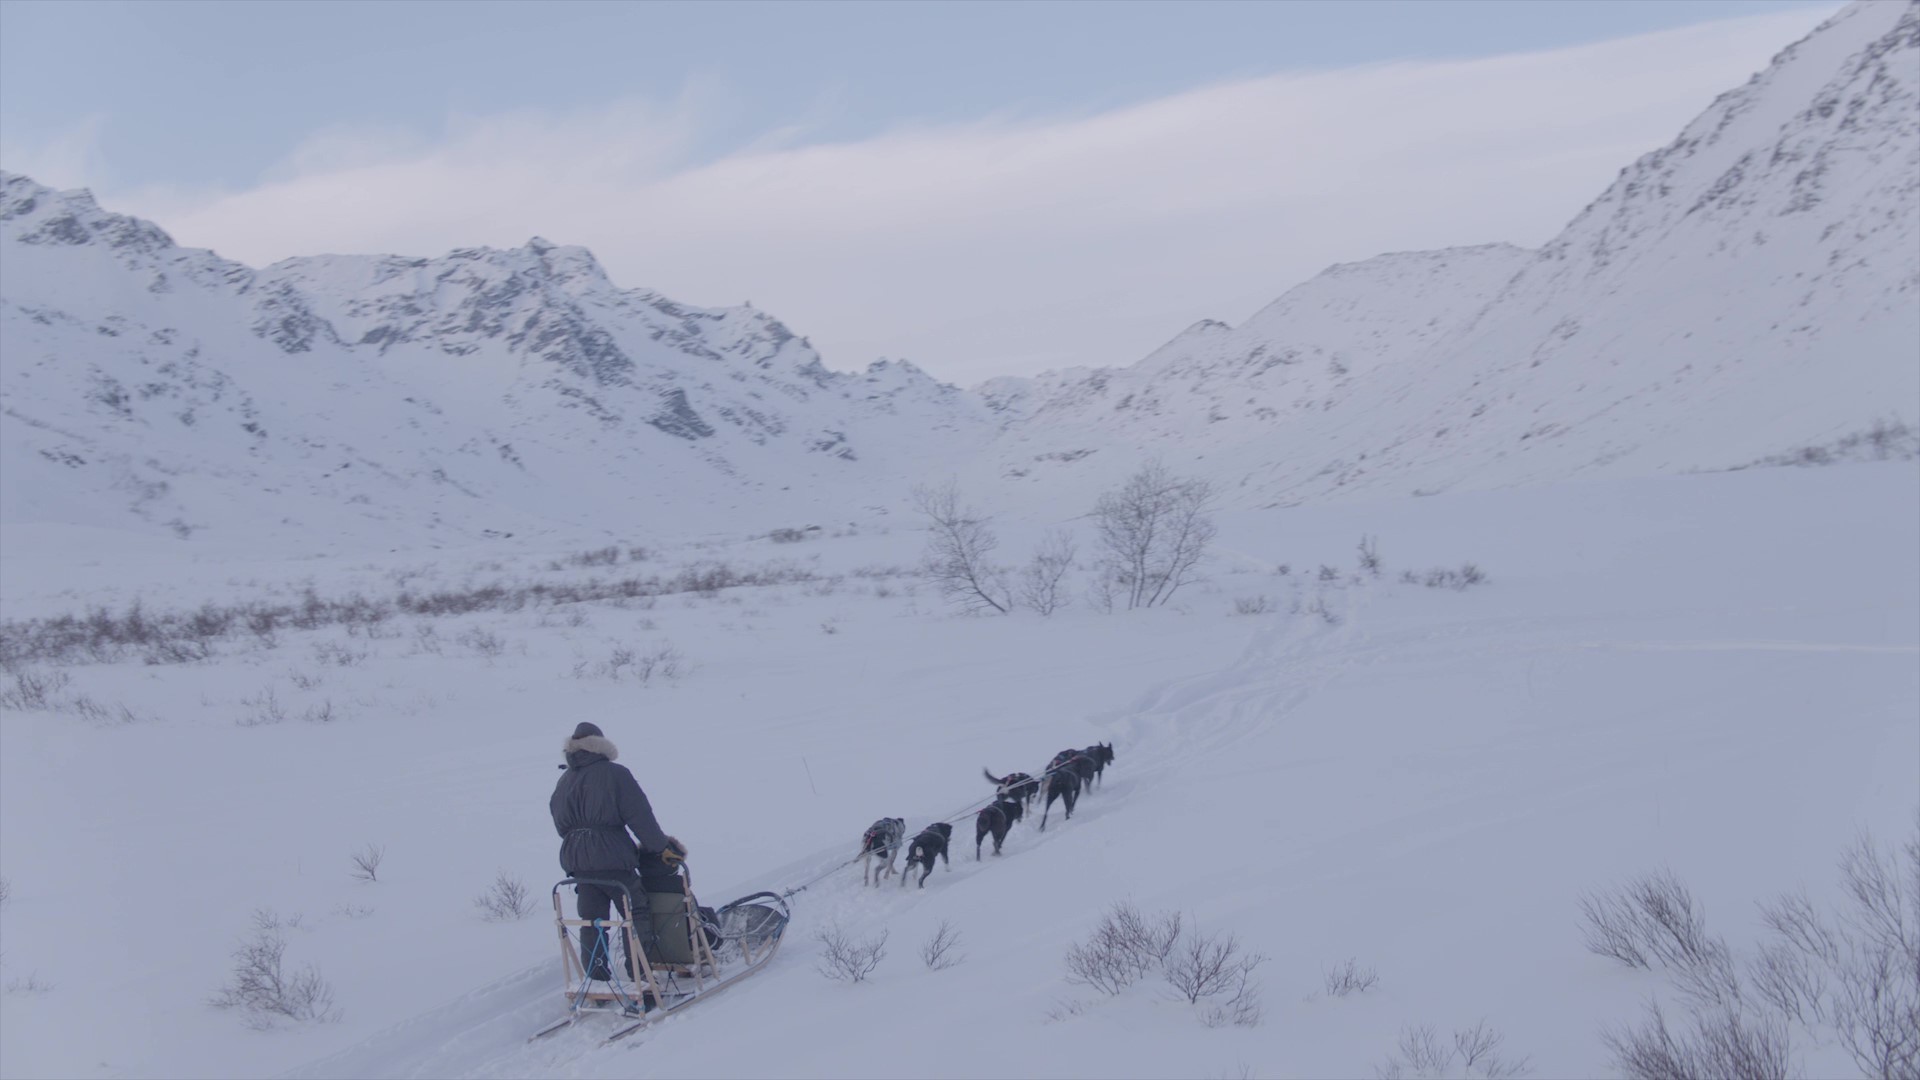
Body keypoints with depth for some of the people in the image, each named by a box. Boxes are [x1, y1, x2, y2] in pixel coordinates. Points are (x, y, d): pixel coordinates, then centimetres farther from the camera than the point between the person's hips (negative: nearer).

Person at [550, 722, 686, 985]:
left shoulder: (564, 781, 11)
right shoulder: (614, 774, -9)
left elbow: (561, 824, 15)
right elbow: (640, 816, -10)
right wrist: (660, 846, -3)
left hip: (576, 858, 6)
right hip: (612, 856, -6)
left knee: (591, 920, 12)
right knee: (635, 914, 6)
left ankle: (595, 979, 11)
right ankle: (638, 975, 3)